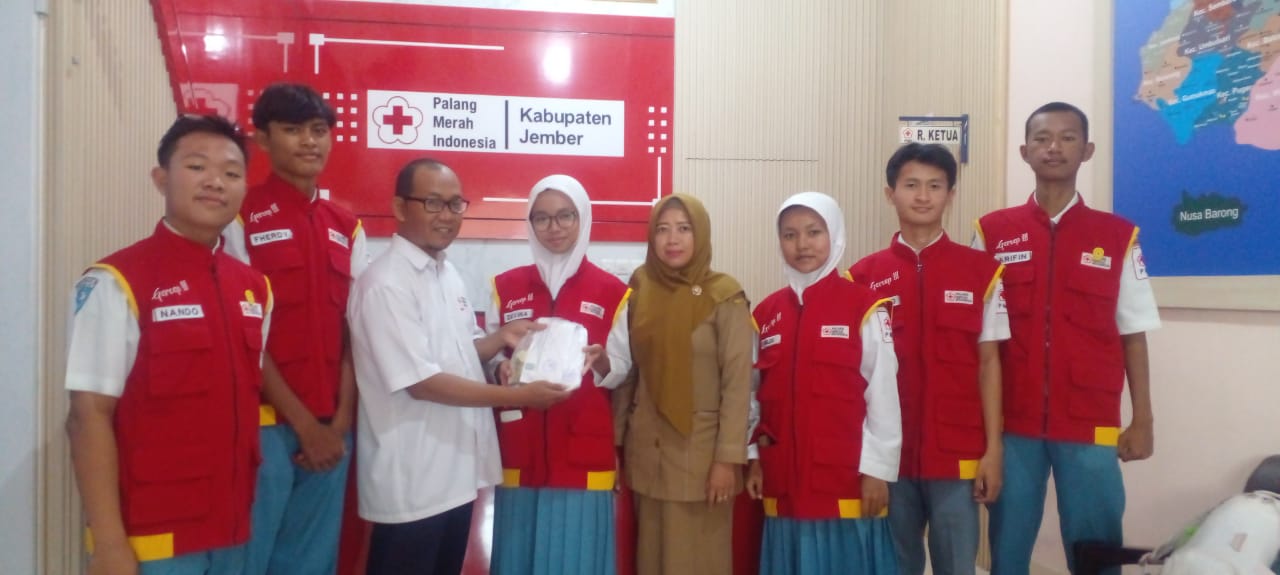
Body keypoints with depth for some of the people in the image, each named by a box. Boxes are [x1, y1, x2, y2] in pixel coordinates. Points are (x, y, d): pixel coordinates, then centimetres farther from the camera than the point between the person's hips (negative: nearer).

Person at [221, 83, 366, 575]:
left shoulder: (346, 228, 10)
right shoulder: (241, 218, -5)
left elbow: (353, 330, 7)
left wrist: (340, 421, -2)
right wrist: (303, 423, -10)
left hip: (330, 428, 5)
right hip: (265, 424, -5)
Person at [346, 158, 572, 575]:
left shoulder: (448, 274, 9)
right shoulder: (386, 284, -18)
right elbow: (421, 381, -22)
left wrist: (501, 338, -2)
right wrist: (518, 396, -20)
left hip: (456, 471, 8)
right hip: (411, 483, -8)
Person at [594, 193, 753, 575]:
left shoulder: (725, 296, -8)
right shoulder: (640, 291, 4)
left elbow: (738, 383, -9)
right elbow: (625, 373, 9)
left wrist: (728, 457, -13)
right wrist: (616, 441, 8)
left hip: (699, 446, -4)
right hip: (645, 445, 4)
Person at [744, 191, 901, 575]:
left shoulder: (864, 307, -5)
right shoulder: (765, 314, 9)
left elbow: (883, 394, -6)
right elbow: (758, 396, 10)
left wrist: (877, 468, -8)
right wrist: (753, 458, 7)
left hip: (847, 477, -4)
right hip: (784, 480, 4)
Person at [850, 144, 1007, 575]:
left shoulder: (981, 270, 0)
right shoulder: (864, 276, 2)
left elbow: (988, 364, 2)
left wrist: (993, 449, -2)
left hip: (958, 455, -1)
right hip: (888, 455, 1)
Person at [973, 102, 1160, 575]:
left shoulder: (1118, 236, 3)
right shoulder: (991, 233, 2)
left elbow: (1133, 336, 6)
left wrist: (1143, 420, 3)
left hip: (1091, 426, 0)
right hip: (1011, 424, 0)